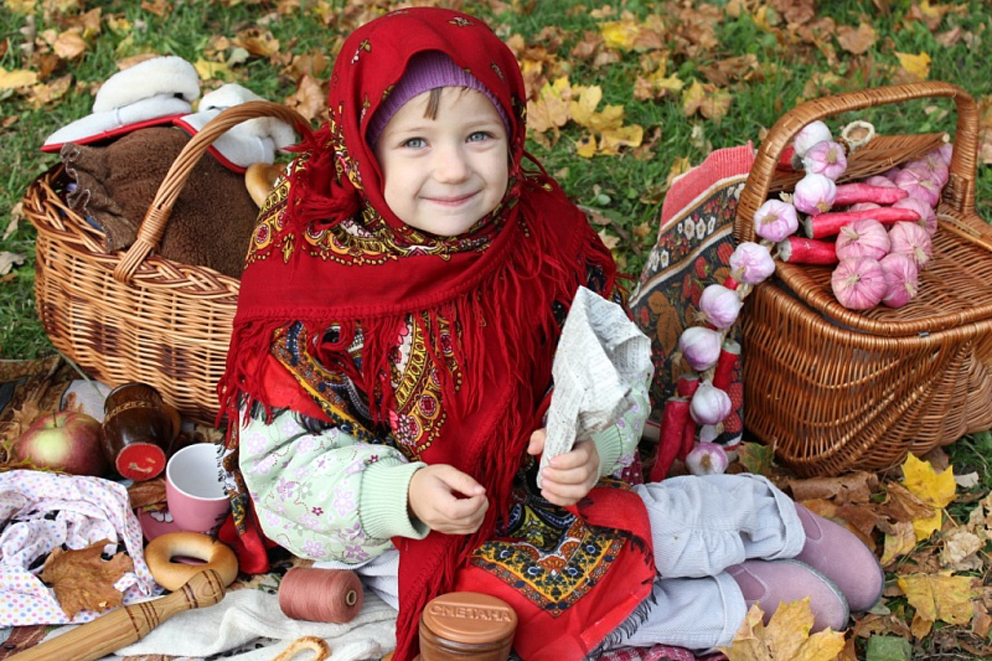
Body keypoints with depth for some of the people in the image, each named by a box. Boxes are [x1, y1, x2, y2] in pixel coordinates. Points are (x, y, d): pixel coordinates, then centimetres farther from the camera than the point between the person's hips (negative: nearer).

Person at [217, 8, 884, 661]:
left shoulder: (544, 233, -11)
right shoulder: (307, 272, -21)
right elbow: (288, 459, -18)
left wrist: (590, 444, -27)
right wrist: (404, 494, -34)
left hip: (528, 483, 2)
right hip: (390, 531, -2)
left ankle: (767, 517, 6)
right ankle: (729, 603, -10)